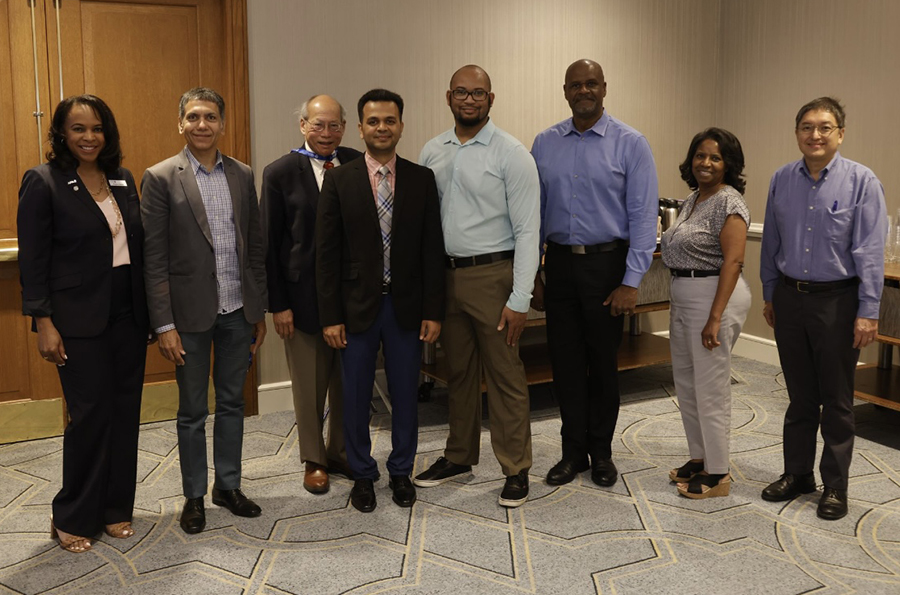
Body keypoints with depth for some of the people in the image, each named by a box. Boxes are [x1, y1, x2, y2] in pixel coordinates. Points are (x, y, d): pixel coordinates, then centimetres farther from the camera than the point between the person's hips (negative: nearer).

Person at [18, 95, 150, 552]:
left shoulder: (123, 180, 10)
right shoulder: (43, 182, -6)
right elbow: (33, 259, -8)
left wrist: (150, 310, 9)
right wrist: (43, 323, -11)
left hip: (128, 313, 6)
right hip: (80, 319, -5)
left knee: (125, 411, 9)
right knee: (90, 414, -3)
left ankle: (116, 509, 24)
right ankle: (71, 518, 16)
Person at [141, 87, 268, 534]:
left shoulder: (242, 176, 6)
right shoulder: (160, 178, -6)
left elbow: (255, 247, 9)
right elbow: (153, 259, -8)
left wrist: (259, 311, 8)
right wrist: (164, 325, -12)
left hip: (237, 312, 4)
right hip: (191, 313, -3)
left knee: (232, 403, 14)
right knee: (192, 411, 9)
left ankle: (228, 485, 30)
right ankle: (194, 496, 24)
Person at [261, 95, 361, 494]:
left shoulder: (358, 165, 2)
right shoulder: (280, 173, -4)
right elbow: (269, 244, -4)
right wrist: (277, 304, -7)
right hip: (304, 295, -2)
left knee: (347, 381, 14)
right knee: (309, 386, 11)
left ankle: (340, 453, 33)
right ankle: (314, 461, 29)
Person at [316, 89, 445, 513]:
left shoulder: (422, 179, 2)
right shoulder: (339, 181, -2)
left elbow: (432, 249, 2)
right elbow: (326, 253, -3)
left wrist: (433, 311, -3)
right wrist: (330, 316, -7)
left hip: (406, 305, 1)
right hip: (357, 307, -1)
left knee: (405, 395, 11)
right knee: (356, 397, 9)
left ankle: (401, 472, 29)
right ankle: (362, 475, 28)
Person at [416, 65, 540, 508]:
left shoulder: (511, 154, -9)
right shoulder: (432, 152, 7)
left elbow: (527, 230, -11)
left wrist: (519, 300, -16)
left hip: (492, 274, -5)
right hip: (445, 273, 5)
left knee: (504, 376, 2)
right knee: (458, 371, 17)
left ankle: (516, 469, 17)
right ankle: (459, 457, 33)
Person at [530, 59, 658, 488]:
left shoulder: (630, 144, -4)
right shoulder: (545, 144, 6)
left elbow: (643, 216, -7)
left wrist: (631, 282, -13)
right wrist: (531, 275, 5)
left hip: (606, 263, -3)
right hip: (559, 263, 3)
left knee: (603, 362, 8)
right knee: (565, 361, 8)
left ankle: (601, 452, 25)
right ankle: (573, 451, 23)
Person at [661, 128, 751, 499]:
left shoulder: (728, 202, -13)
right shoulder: (693, 199, 14)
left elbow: (732, 261, -19)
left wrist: (715, 318, -24)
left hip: (714, 296, -9)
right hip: (683, 297, 9)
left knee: (710, 386, -2)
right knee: (685, 382, 15)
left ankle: (717, 474, 10)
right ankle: (699, 458, 29)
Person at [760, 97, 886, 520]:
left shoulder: (861, 182, -9)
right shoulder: (781, 180, 4)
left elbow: (870, 251, -11)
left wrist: (868, 311, -14)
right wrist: (769, 295, 14)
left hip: (836, 301, -4)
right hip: (790, 298, 4)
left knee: (836, 400, 7)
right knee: (799, 396, 15)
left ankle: (835, 486, 20)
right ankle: (797, 474, 29)